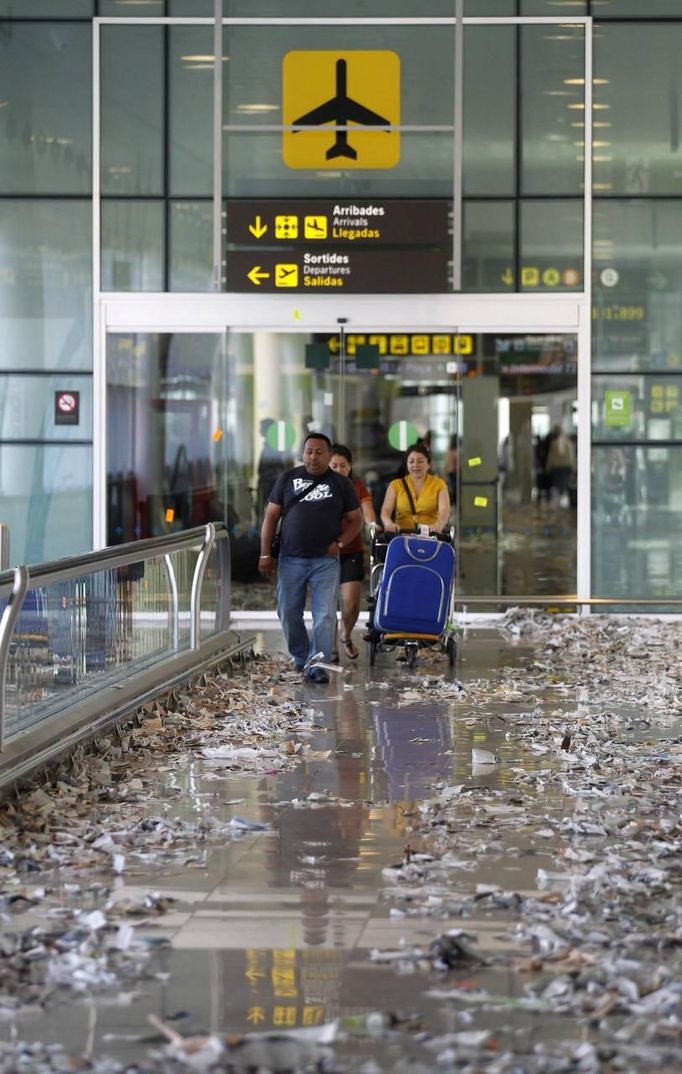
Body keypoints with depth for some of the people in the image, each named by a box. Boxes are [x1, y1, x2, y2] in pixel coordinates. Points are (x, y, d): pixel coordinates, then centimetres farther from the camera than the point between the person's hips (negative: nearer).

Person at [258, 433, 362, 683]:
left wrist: (340, 543, -7)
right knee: (288, 613, 7)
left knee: (325, 615, -7)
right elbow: (271, 516, 7)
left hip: (325, 561, -1)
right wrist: (265, 554, 1)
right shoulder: (288, 479, 6)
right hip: (290, 559, 1)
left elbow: (355, 520, 10)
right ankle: (300, 657, 27)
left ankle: (317, 666, -4)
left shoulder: (341, 484, 5)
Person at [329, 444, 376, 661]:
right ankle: (331, 646, 12)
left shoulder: (358, 487, 6)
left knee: (350, 601, -7)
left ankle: (346, 636, 21)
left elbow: (368, 514, -4)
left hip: (351, 552, 0)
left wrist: (372, 525, -26)